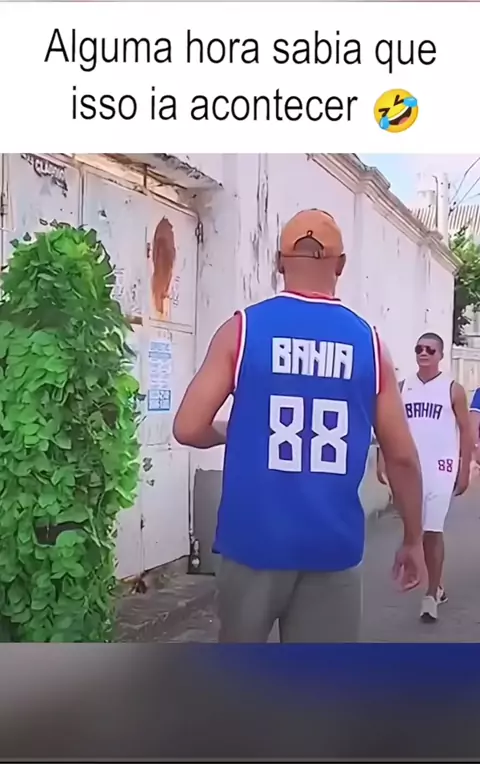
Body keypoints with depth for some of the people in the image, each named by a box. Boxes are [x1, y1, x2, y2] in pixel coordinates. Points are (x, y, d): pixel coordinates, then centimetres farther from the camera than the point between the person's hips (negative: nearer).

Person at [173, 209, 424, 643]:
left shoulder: (243, 330, -4)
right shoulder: (368, 342, 1)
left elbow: (188, 429, -7)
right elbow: (402, 457, 2)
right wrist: (413, 539, 15)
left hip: (255, 539, 0)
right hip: (333, 547, 1)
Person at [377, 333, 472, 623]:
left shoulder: (453, 389, -2)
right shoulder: (404, 387, 8)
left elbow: (466, 431, 0)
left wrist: (465, 471, -5)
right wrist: (384, 460, 1)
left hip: (440, 468, -4)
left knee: (433, 531, -7)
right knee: (416, 530, 11)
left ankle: (431, 594, 3)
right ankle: (437, 586, 28)